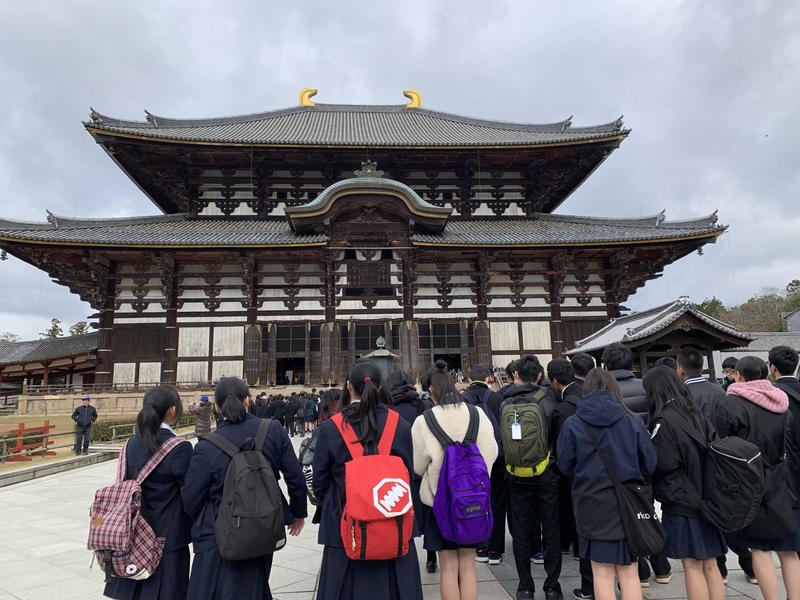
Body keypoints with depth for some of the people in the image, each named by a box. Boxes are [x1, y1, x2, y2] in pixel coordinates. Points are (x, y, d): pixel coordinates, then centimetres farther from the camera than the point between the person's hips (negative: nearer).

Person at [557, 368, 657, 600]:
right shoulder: (633, 421, -6)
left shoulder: (573, 423, -8)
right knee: (629, 572, 14)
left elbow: (564, 466, -2)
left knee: (602, 573, 10)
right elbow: (649, 464, -1)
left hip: (592, 504, -1)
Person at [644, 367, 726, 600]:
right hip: (705, 498, 7)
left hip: (681, 502, -7)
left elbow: (660, 464, -18)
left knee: (692, 565, 3)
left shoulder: (664, 421, -17)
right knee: (710, 564, 15)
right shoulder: (697, 414, 3)